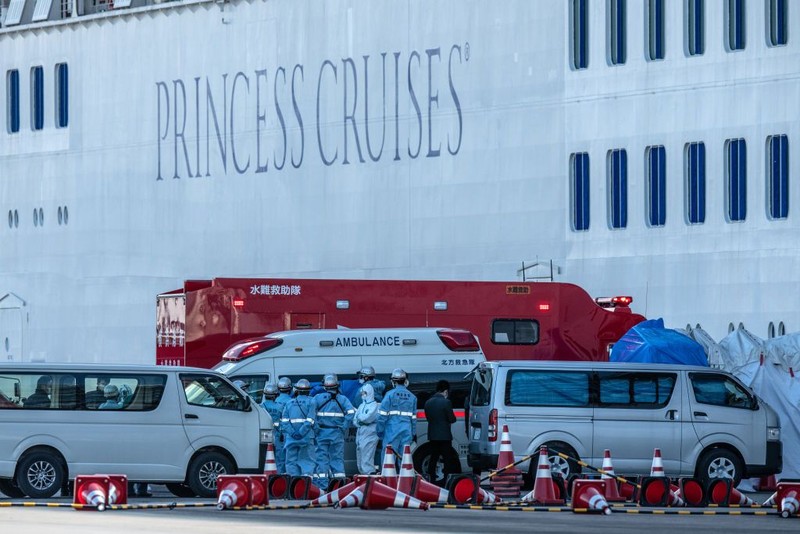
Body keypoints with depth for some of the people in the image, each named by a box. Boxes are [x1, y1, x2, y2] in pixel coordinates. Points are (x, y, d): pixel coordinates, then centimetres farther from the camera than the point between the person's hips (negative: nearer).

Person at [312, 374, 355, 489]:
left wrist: (314, 428, -4)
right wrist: (344, 428, -4)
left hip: (322, 432, -1)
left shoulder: (318, 398, -1)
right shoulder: (343, 399, 2)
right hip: (337, 434, 1)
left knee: (321, 458, 1)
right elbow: (351, 413, -10)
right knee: (337, 459, 7)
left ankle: (322, 485, -3)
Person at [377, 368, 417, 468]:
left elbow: (382, 415, -7)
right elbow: (414, 417, 13)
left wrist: (380, 430, 0)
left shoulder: (390, 395, -5)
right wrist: (414, 433, 20)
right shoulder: (411, 397, 9)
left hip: (392, 429, -4)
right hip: (407, 430, 4)